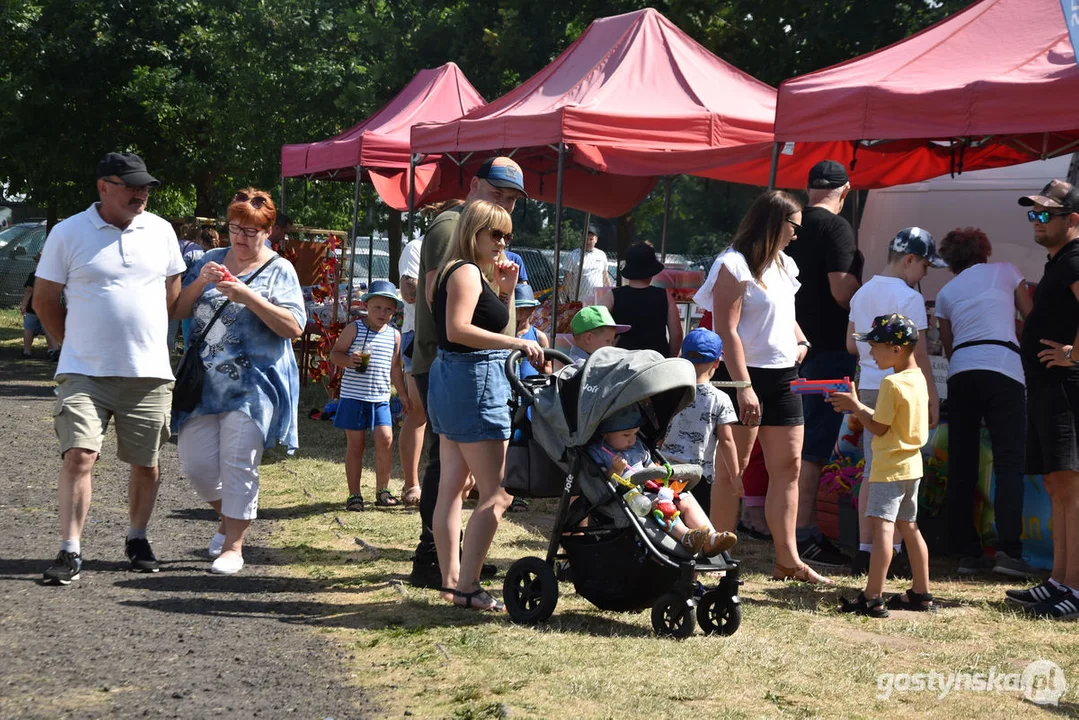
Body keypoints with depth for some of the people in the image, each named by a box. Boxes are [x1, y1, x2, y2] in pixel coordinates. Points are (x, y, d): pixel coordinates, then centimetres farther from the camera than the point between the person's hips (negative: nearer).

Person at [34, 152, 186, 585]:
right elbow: (44, 300, 5)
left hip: (149, 372, 3)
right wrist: (76, 345, 6)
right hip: (85, 372, -3)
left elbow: (173, 293, 19)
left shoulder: (160, 231, 7)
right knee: (79, 455, -13)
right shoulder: (68, 233, -2)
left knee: (145, 463, 9)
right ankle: (70, 551, -6)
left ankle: (137, 538, 28)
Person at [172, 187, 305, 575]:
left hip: (253, 386, -4)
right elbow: (178, 310, 10)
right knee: (196, 463, 3)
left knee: (239, 464, -6)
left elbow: (294, 327, -11)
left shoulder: (279, 270, 1)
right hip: (205, 381, 4)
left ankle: (233, 546, 3)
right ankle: (228, 517, 30)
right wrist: (199, 283, -9)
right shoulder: (211, 260, 13)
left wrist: (248, 296, -20)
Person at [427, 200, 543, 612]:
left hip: (450, 379, 11)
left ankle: (451, 580, 15)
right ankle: (467, 587, -11)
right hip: (474, 381, -11)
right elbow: (458, 329, -26)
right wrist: (517, 343, -29)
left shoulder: (474, 272, 18)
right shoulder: (466, 272, -12)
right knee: (496, 493, -9)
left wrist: (505, 290, 11)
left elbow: (492, 325, 24)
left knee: (451, 486, 11)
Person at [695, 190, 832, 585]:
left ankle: (787, 559, 7)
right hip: (747, 375, -8)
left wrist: (801, 342, 9)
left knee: (788, 465, 4)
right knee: (733, 468, -2)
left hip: (783, 376, 8)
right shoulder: (735, 265, -10)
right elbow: (727, 330, -15)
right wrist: (743, 386, -21)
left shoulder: (784, 265, 16)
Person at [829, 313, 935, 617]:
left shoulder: (892, 383, -17)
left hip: (890, 467, -10)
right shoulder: (918, 378, 10)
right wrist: (857, 407, 11)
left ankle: (873, 598, -17)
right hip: (911, 465, 10)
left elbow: (879, 428, -16)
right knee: (909, 527, 16)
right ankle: (921, 594, 21)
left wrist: (854, 406, -5)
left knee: (882, 525, -13)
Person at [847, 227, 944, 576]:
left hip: (869, 388, 7)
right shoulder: (909, 297, -11)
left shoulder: (862, 294, 12)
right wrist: (933, 396, -7)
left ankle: (864, 551, 12)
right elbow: (918, 354, -12)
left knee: (872, 472, 11)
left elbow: (851, 345, 17)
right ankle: (894, 554, 0)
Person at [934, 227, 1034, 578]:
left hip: (960, 373, 3)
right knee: (1009, 463, -6)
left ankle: (967, 552, 3)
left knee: (961, 467, 6)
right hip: (1003, 369, -3)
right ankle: (1008, 549, -18)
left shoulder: (946, 293, 20)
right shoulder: (1006, 271, 14)